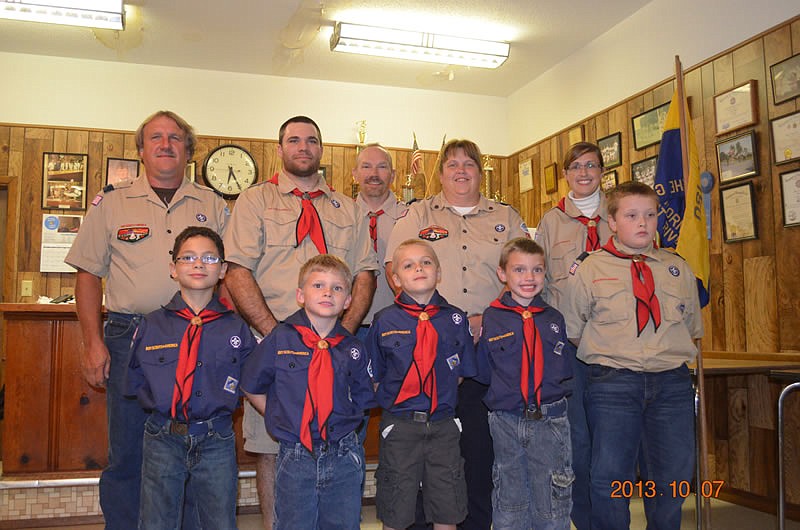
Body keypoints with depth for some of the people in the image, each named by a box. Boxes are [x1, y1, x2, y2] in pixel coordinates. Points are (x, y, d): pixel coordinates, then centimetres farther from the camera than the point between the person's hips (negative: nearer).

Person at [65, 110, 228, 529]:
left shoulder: (212, 205, 9)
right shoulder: (111, 202, 7)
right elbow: (89, 274, 6)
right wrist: (93, 342, -3)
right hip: (129, 336, -1)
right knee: (127, 451, 6)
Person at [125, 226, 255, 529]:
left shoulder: (236, 328, 0)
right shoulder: (151, 325, 2)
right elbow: (133, 383, 8)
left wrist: (222, 403, -3)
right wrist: (159, 405, 1)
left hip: (216, 444, 0)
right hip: (162, 442, 1)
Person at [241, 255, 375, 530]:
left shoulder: (353, 348, 1)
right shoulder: (279, 339, -4)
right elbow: (252, 389, 5)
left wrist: (344, 423, 0)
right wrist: (281, 418, 1)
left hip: (344, 458, 2)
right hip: (295, 457, -1)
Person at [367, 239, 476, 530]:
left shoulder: (455, 319, 1)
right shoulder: (385, 321, -3)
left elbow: (461, 373, 8)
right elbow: (373, 378, 4)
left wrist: (440, 398, 1)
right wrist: (393, 399, -2)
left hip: (443, 424, 2)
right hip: (399, 426, -1)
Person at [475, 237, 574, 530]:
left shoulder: (554, 318, 4)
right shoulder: (491, 318, -2)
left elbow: (566, 369, 8)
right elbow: (483, 373, 2)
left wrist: (550, 388, -3)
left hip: (551, 420, 1)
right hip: (506, 420, -1)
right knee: (509, 500, 14)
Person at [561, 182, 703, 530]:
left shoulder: (678, 269, 11)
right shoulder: (591, 268, 1)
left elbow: (691, 328, 19)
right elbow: (571, 331, 6)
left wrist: (672, 355, 9)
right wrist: (605, 355, 1)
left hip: (671, 381, 3)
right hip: (612, 382, -3)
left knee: (674, 474, 8)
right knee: (609, 475, -1)